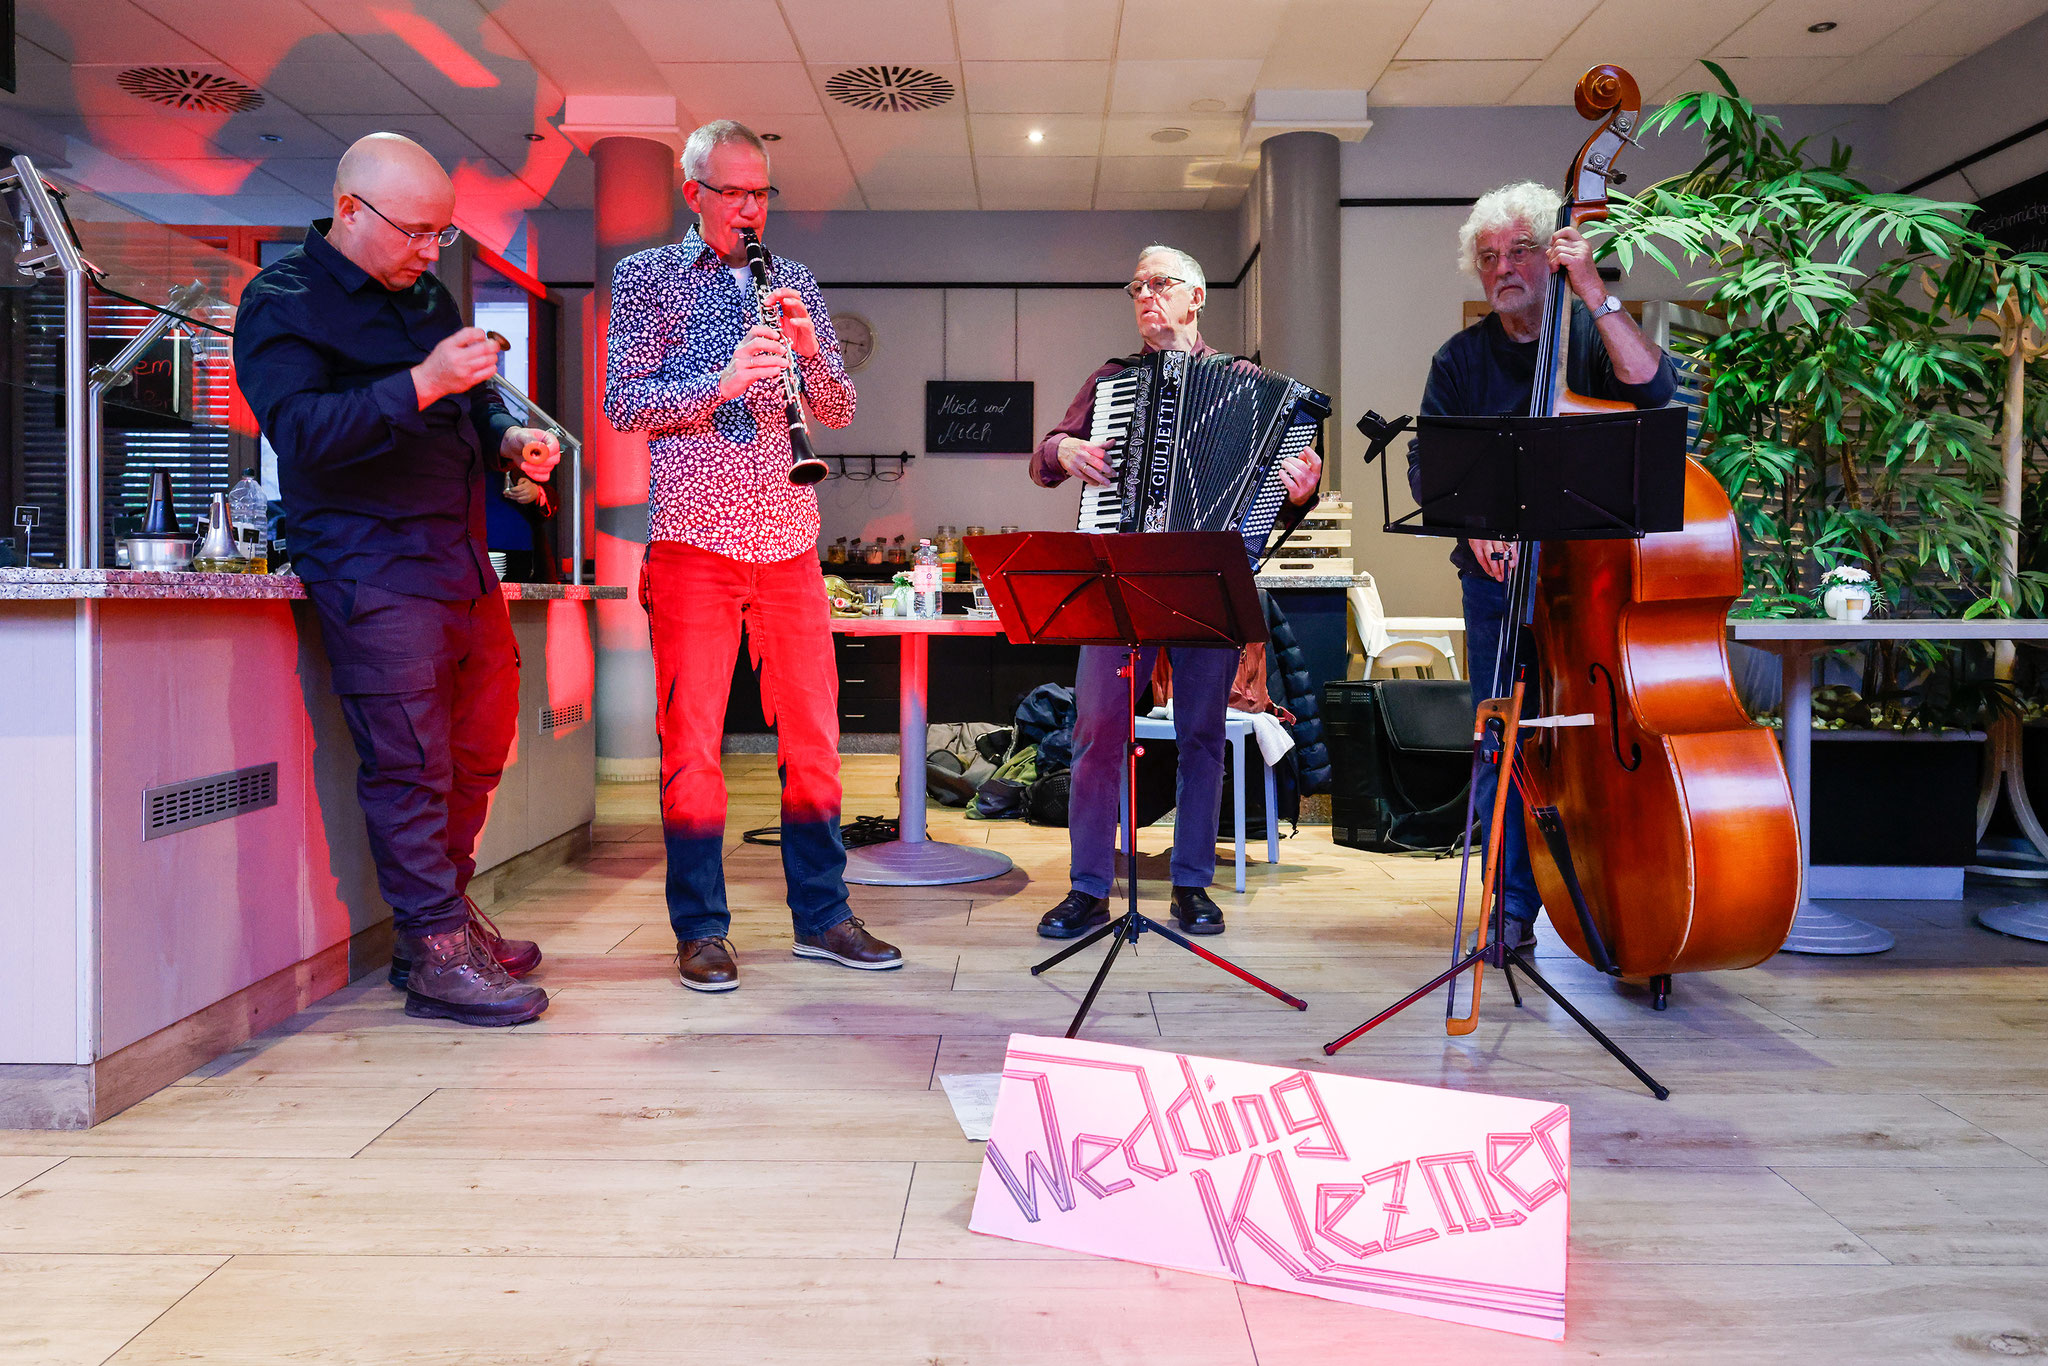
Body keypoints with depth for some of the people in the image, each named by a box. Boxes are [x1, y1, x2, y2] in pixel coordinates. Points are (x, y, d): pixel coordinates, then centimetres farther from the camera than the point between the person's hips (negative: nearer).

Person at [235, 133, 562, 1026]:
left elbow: (471, 403, 30)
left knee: (480, 749, 12)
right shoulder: (281, 301, -6)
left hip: (462, 559, 8)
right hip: (373, 569, -8)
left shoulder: (428, 297, 18)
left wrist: (509, 438, 7)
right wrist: (421, 384, -29)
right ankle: (436, 956, 1)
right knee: (411, 763, -9)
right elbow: (298, 427, -21)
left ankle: (446, 915, 26)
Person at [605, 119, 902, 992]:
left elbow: (840, 411, 11)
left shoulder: (793, 283, 16)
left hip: (789, 539, 4)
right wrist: (725, 378, -18)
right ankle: (701, 931, 11)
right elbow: (623, 403, -4)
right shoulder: (646, 278, 6)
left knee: (813, 732, 6)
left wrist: (809, 349, -8)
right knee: (692, 739, 0)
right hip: (693, 535, -3)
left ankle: (821, 916, 17)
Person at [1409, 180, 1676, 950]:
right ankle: (1515, 907, 14)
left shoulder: (1591, 335, 5)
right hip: (1496, 577, 2)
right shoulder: (1459, 360, 10)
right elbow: (1426, 468, 3)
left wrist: (1595, 294, -19)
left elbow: (1653, 386, -16)